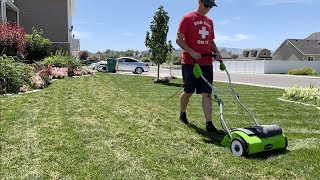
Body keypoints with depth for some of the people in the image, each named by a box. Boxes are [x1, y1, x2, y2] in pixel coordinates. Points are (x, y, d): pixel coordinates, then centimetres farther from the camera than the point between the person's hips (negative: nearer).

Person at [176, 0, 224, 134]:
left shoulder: (209, 22, 17)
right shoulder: (188, 18, -3)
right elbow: (179, 39, -8)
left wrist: (216, 53, 2)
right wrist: (192, 52, -20)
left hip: (206, 63, 5)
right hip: (190, 62, -5)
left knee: (207, 94, -1)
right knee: (189, 92, 4)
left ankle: (209, 124, -1)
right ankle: (182, 114, 31)